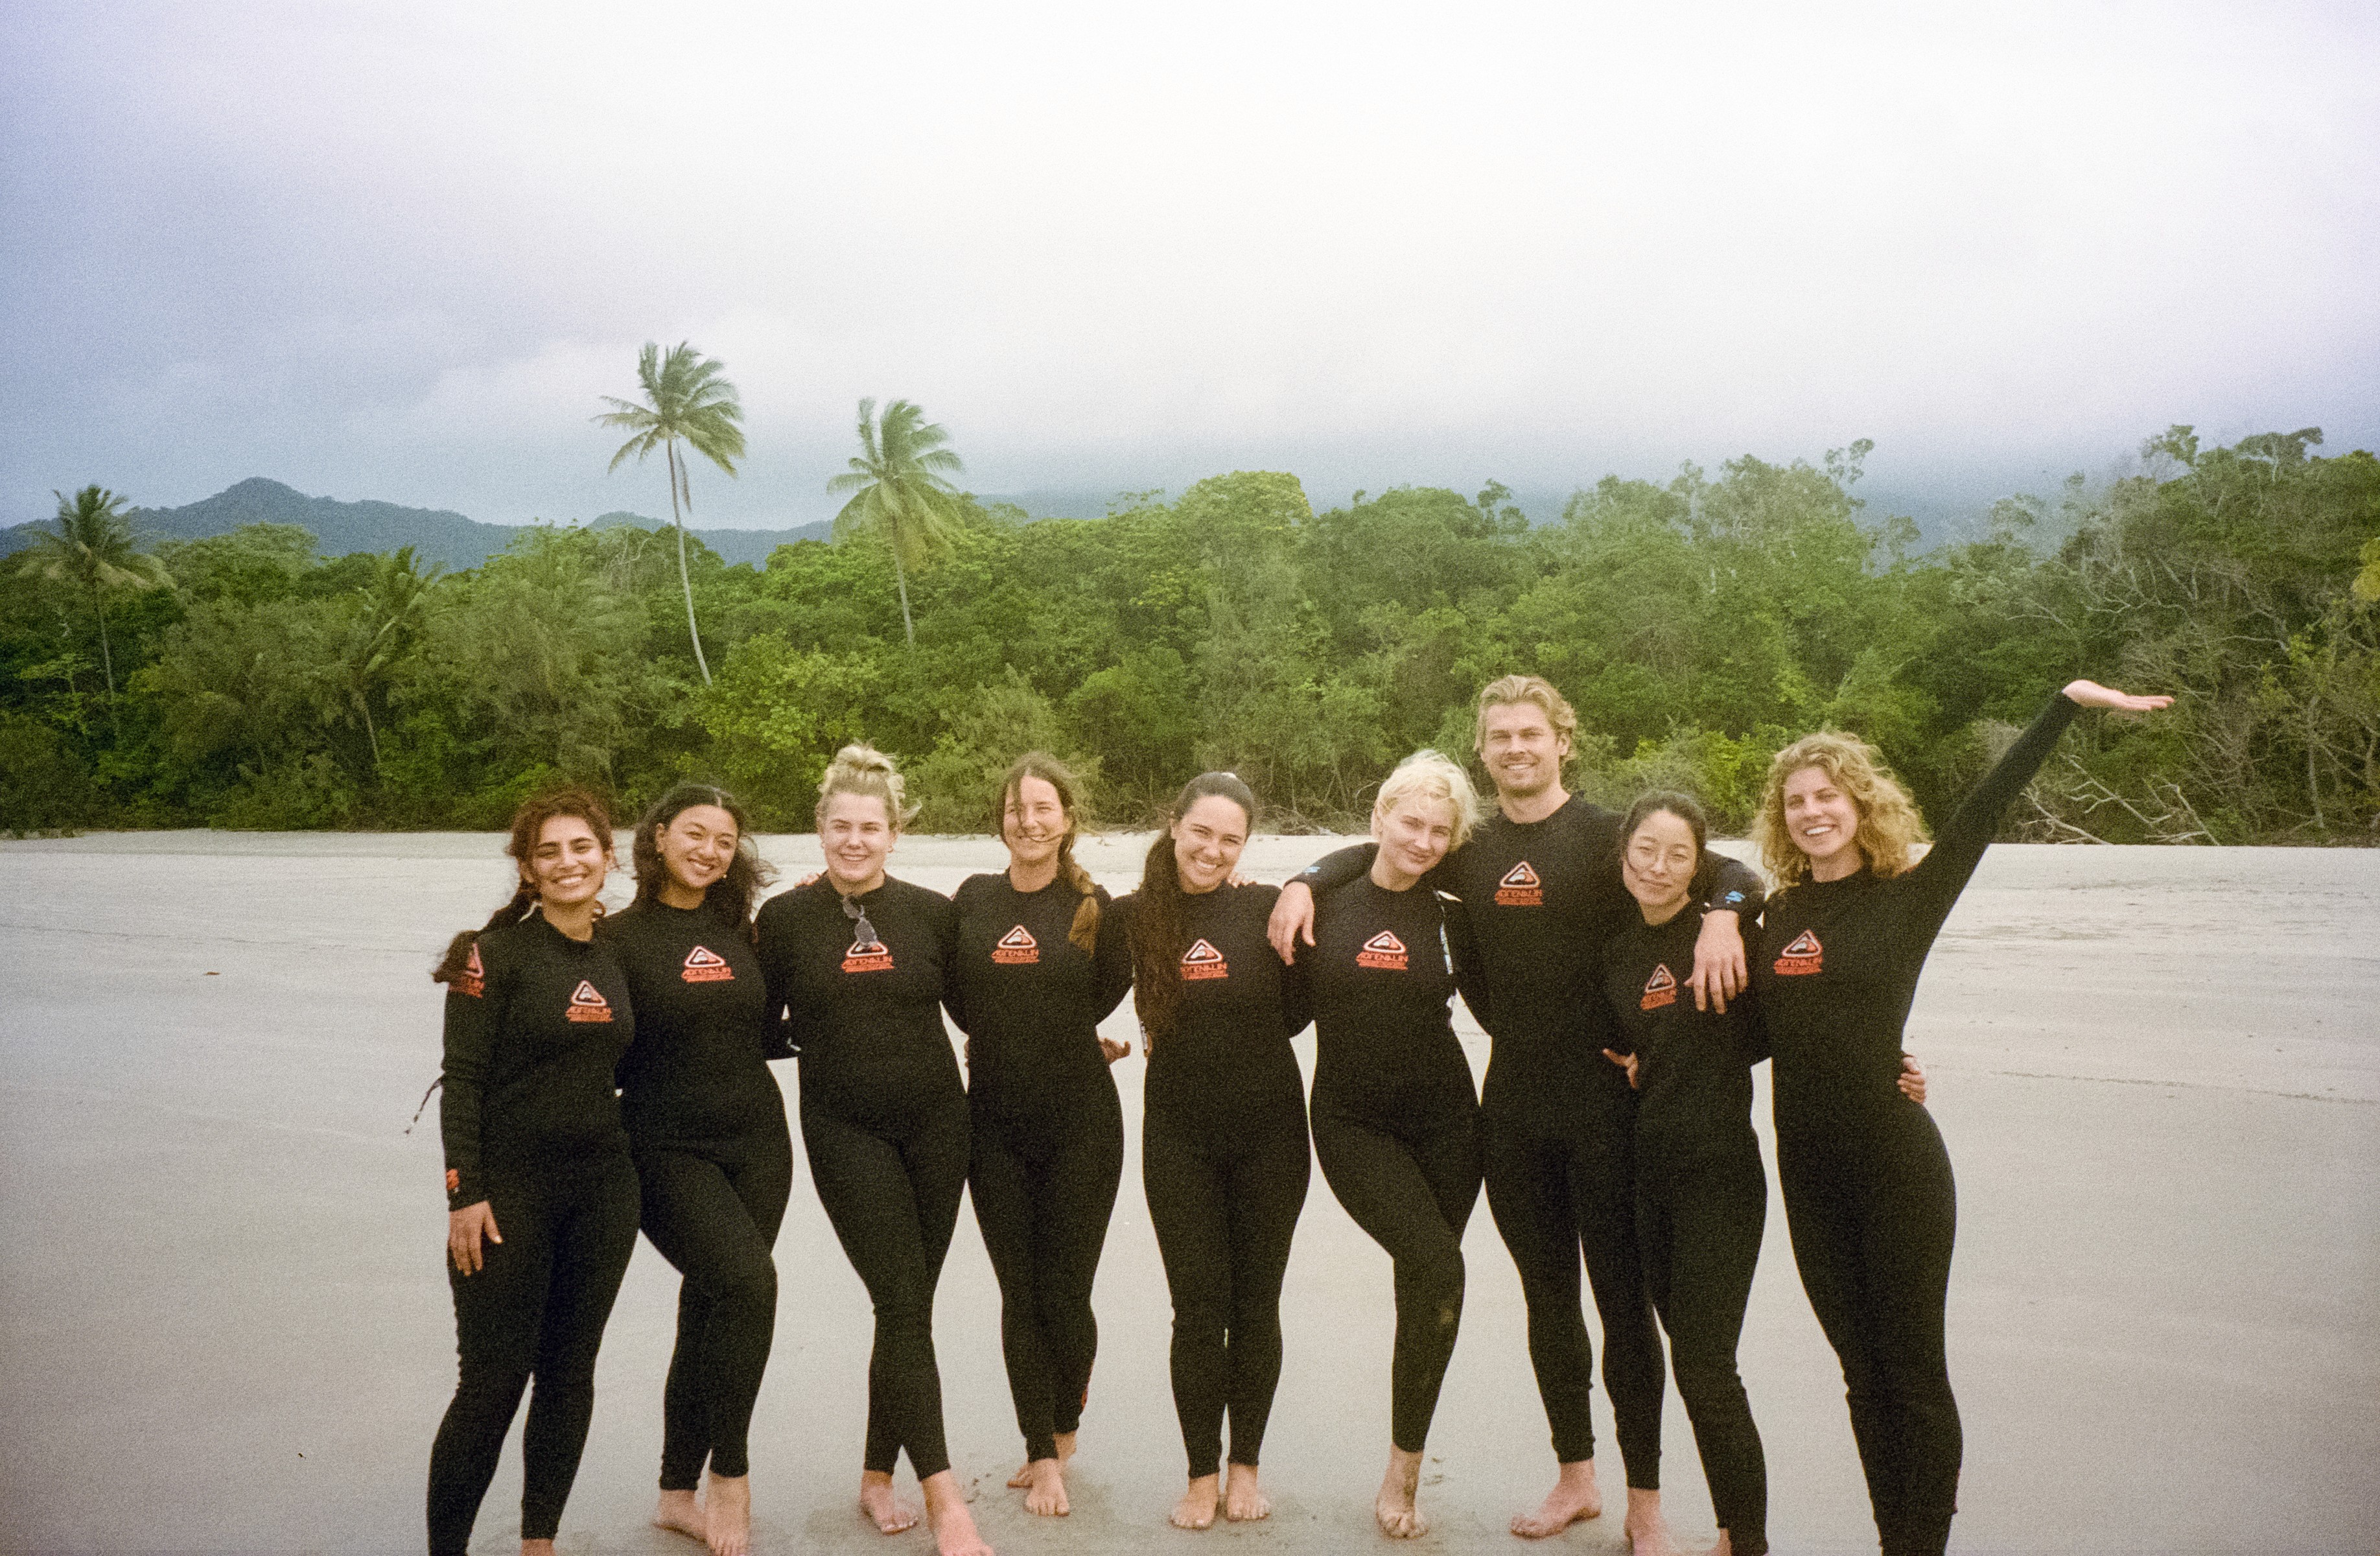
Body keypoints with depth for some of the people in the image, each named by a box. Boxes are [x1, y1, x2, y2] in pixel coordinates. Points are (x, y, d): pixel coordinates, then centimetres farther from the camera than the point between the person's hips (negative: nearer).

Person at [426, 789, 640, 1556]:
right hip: (510, 1186, -5)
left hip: (602, 1184, 5)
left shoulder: (617, 957, 7)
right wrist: (464, 1193, -14)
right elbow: (462, 1079, -10)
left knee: (570, 1370, 11)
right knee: (493, 1379, -2)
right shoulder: (496, 954, -8)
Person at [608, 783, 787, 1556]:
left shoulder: (739, 929, 9)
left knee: (710, 1310, 9)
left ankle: (679, 1493, 24)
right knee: (746, 1280, -21)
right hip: (668, 1149, -5)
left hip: (756, 1142, 5)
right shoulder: (619, 935, -5)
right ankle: (730, 1476, -4)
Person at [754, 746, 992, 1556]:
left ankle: (877, 1478, 25)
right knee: (901, 1304, -10)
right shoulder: (785, 918, -1)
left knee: (911, 1308, 8)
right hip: (845, 1130, -2)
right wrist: (808, 1038, -10)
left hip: (935, 1124, 2)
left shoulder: (932, 912, 2)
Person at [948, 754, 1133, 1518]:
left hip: (1079, 1120, -2)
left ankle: (1063, 1431, 28)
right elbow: (962, 1004, 10)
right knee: (1020, 1293, 5)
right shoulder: (973, 898, 3)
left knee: (1065, 1291, 1)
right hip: (995, 1119, 2)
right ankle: (1043, 1454, 19)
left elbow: (1108, 991, 6)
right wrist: (1023, 1047, 7)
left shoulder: (1093, 906, -3)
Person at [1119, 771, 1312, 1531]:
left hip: (1268, 1129, 0)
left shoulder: (1266, 909, -5)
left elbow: (1294, 1013, -2)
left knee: (1255, 1303, 9)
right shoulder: (1134, 915, -1)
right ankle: (1202, 1473, 19)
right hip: (1179, 1133, 0)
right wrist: (1171, 1035, -6)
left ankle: (1246, 1464, 25)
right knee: (1199, 1307, 3)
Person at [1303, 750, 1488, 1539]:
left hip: (1444, 1119, 3)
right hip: (1353, 1124, -2)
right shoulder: (1326, 905, -2)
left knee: (1423, 1289, 5)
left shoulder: (1450, 918, 3)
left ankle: (1401, 1474, 20)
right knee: (1438, 1266, -18)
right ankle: (1405, 1468, -2)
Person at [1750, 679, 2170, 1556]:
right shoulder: (1781, 912, 7)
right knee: (1863, 1373, 14)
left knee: (1912, 1372, 3)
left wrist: (2068, 700, -13)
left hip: (1895, 1164, -4)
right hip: (1809, 1170, 5)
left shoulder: (1909, 895, -4)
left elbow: (1988, 807, -11)